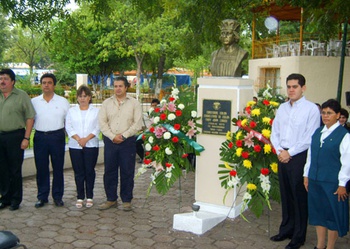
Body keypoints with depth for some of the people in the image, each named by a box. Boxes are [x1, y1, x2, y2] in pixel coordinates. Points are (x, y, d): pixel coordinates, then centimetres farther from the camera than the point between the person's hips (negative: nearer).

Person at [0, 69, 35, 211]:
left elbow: (30, 118, -6)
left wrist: (26, 138, -11)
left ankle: (15, 200, 15)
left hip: (15, 136, -4)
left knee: (15, 170, 3)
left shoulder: (21, 96, -3)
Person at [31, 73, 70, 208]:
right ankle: (42, 197, 16)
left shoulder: (63, 101, 4)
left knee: (58, 168, 5)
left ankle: (57, 196, 16)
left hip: (57, 136, -1)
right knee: (41, 168, 5)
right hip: (40, 137, 1)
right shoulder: (34, 102, 7)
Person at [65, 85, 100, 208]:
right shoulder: (72, 111, 11)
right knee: (78, 172, 3)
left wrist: (87, 138, -14)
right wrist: (78, 139, -11)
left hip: (91, 145, -1)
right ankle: (80, 197, 10)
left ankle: (89, 197, 10)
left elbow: (98, 128, -2)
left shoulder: (96, 111, 7)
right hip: (75, 146, 1)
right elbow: (68, 127, 2)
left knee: (90, 171, 0)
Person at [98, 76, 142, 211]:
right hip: (110, 141, 2)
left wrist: (123, 136, -12)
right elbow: (102, 122, 2)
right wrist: (112, 136, -9)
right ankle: (111, 199, 19)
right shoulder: (107, 103, 9)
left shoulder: (134, 103, 3)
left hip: (127, 141, -2)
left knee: (127, 172, 3)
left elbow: (137, 124, -4)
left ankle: (126, 200, 14)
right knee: (109, 171, 7)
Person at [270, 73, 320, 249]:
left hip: (299, 157, -6)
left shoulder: (311, 109, -9)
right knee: (285, 195, 15)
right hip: (283, 156, 6)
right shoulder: (282, 108, 11)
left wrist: (290, 153, -13)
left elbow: (310, 138, -14)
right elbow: (274, 131, 12)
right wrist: (279, 150, -3)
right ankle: (286, 230, 30)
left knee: (299, 198, 3)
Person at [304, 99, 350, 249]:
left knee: (333, 214, 5)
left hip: (333, 183, -6)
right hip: (315, 180, 6)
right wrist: (306, 175, 12)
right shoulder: (317, 132, 10)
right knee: (318, 212, 15)